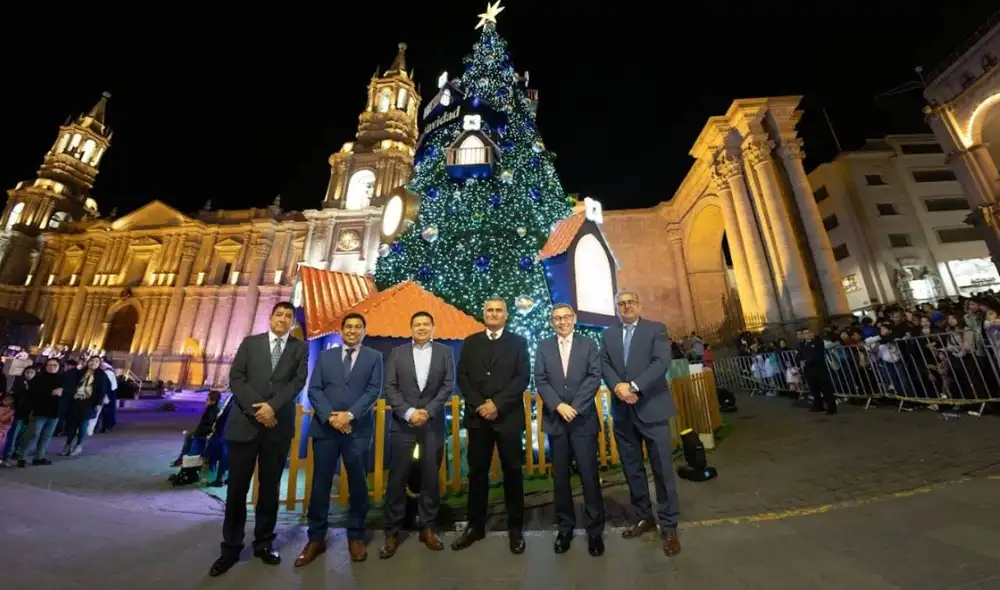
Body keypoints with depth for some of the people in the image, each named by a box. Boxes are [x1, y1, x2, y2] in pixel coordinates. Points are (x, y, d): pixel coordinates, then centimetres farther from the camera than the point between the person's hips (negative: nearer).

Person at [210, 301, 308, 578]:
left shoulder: (300, 348, 4)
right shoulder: (250, 343, 7)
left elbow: (299, 381, -6)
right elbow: (235, 378, -1)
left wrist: (272, 406, -17)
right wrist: (258, 409, -12)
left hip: (279, 426, 0)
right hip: (245, 423, 1)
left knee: (270, 489, 10)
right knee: (237, 488, 7)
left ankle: (264, 543, 26)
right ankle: (231, 547, 24)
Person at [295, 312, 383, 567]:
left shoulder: (374, 357, 3)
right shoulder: (326, 355, 10)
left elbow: (374, 391, -5)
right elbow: (314, 389, 2)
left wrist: (350, 415, -16)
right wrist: (330, 416, -12)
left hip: (358, 430, -1)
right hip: (325, 428, 2)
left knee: (358, 484, 8)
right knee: (320, 484, 10)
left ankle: (355, 537, 26)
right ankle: (316, 538, 29)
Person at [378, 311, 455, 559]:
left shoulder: (445, 352, 4)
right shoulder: (397, 353, 5)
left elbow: (448, 385, -3)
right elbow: (390, 388, -1)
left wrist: (428, 411, -12)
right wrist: (408, 412, -13)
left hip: (433, 424, 0)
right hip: (402, 423, 0)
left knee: (431, 478, 10)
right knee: (397, 478, 6)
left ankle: (428, 528, 26)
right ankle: (392, 532, 23)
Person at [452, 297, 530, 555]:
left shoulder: (518, 342, 3)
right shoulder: (470, 343, 9)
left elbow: (523, 378, -6)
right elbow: (462, 377, 3)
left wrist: (497, 404, -14)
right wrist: (479, 405, -10)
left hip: (508, 416, -1)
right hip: (477, 416, 2)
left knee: (512, 471, 9)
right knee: (477, 472, 11)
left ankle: (515, 528, 26)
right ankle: (475, 525, 29)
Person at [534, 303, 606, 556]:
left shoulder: (588, 344, 3)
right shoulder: (543, 347, 5)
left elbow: (594, 377, -6)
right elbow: (540, 380, -1)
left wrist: (574, 406, -13)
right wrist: (558, 405, -13)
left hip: (583, 419, -1)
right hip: (555, 420, 1)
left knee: (589, 475, 4)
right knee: (560, 477, 11)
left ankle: (595, 530, 23)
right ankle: (565, 528, 28)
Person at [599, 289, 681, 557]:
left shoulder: (656, 329, 0)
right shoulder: (608, 334, 10)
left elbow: (662, 361, -13)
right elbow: (604, 364, 1)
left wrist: (634, 386, -22)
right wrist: (617, 386, -17)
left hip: (651, 408, -3)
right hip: (622, 411, 4)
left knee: (662, 468, 4)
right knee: (632, 469, 15)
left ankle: (669, 526, 22)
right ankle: (643, 517, 33)